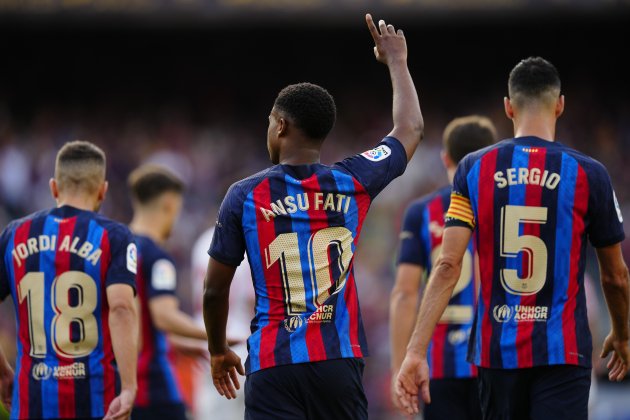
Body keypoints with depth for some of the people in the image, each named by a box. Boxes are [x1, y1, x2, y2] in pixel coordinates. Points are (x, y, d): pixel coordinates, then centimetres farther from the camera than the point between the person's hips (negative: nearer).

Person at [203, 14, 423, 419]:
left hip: (274, 365, -2)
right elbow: (410, 129, 22)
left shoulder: (245, 196, -2)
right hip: (340, 361, 2)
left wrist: (219, 350, 22)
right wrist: (397, 61, 38)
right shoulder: (353, 184, 3)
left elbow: (215, 289, 5)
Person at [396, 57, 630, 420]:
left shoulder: (474, 169, 1)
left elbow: (448, 266, -6)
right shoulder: (588, 174, -3)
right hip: (562, 350, -3)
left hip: (497, 350, 3)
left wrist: (416, 351, -7)